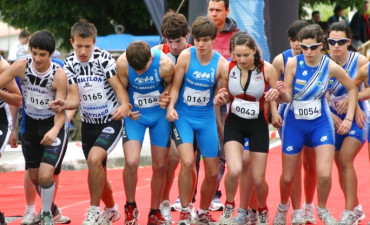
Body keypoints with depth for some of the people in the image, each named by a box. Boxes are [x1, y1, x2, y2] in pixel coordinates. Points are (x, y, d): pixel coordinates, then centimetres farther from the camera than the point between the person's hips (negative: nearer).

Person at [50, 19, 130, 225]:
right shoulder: (70, 64, -5)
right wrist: (64, 104, -31)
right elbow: (75, 98, -8)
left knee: (94, 159, -26)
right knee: (98, 172, 14)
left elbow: (119, 87, -21)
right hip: (89, 123, 5)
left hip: (111, 121, -5)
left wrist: (124, 105, -42)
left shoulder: (104, 59, -17)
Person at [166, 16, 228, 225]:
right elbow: (175, 86, -6)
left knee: (213, 172, 6)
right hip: (183, 116, -2)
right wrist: (171, 106, -20)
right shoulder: (186, 56, -11)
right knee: (187, 162, -22)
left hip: (207, 119, 2)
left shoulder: (221, 64, -9)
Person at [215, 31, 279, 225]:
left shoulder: (267, 69, -14)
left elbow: (278, 96, -2)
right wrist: (221, 99, -15)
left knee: (258, 179, 4)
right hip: (234, 123, 0)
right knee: (234, 170, -22)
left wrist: (276, 94, -25)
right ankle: (229, 206, 8)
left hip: (258, 125, 0)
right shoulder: (228, 67, -9)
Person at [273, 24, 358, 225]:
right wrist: (283, 93, -35)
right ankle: (283, 207, 41)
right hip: (294, 124, 1)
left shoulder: (331, 67, -13)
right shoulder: (293, 64, -15)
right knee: (288, 177, 9)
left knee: (324, 174, -16)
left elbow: (352, 89, 3)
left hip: (321, 123, -1)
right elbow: (288, 98, -12)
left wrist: (349, 118, -2)